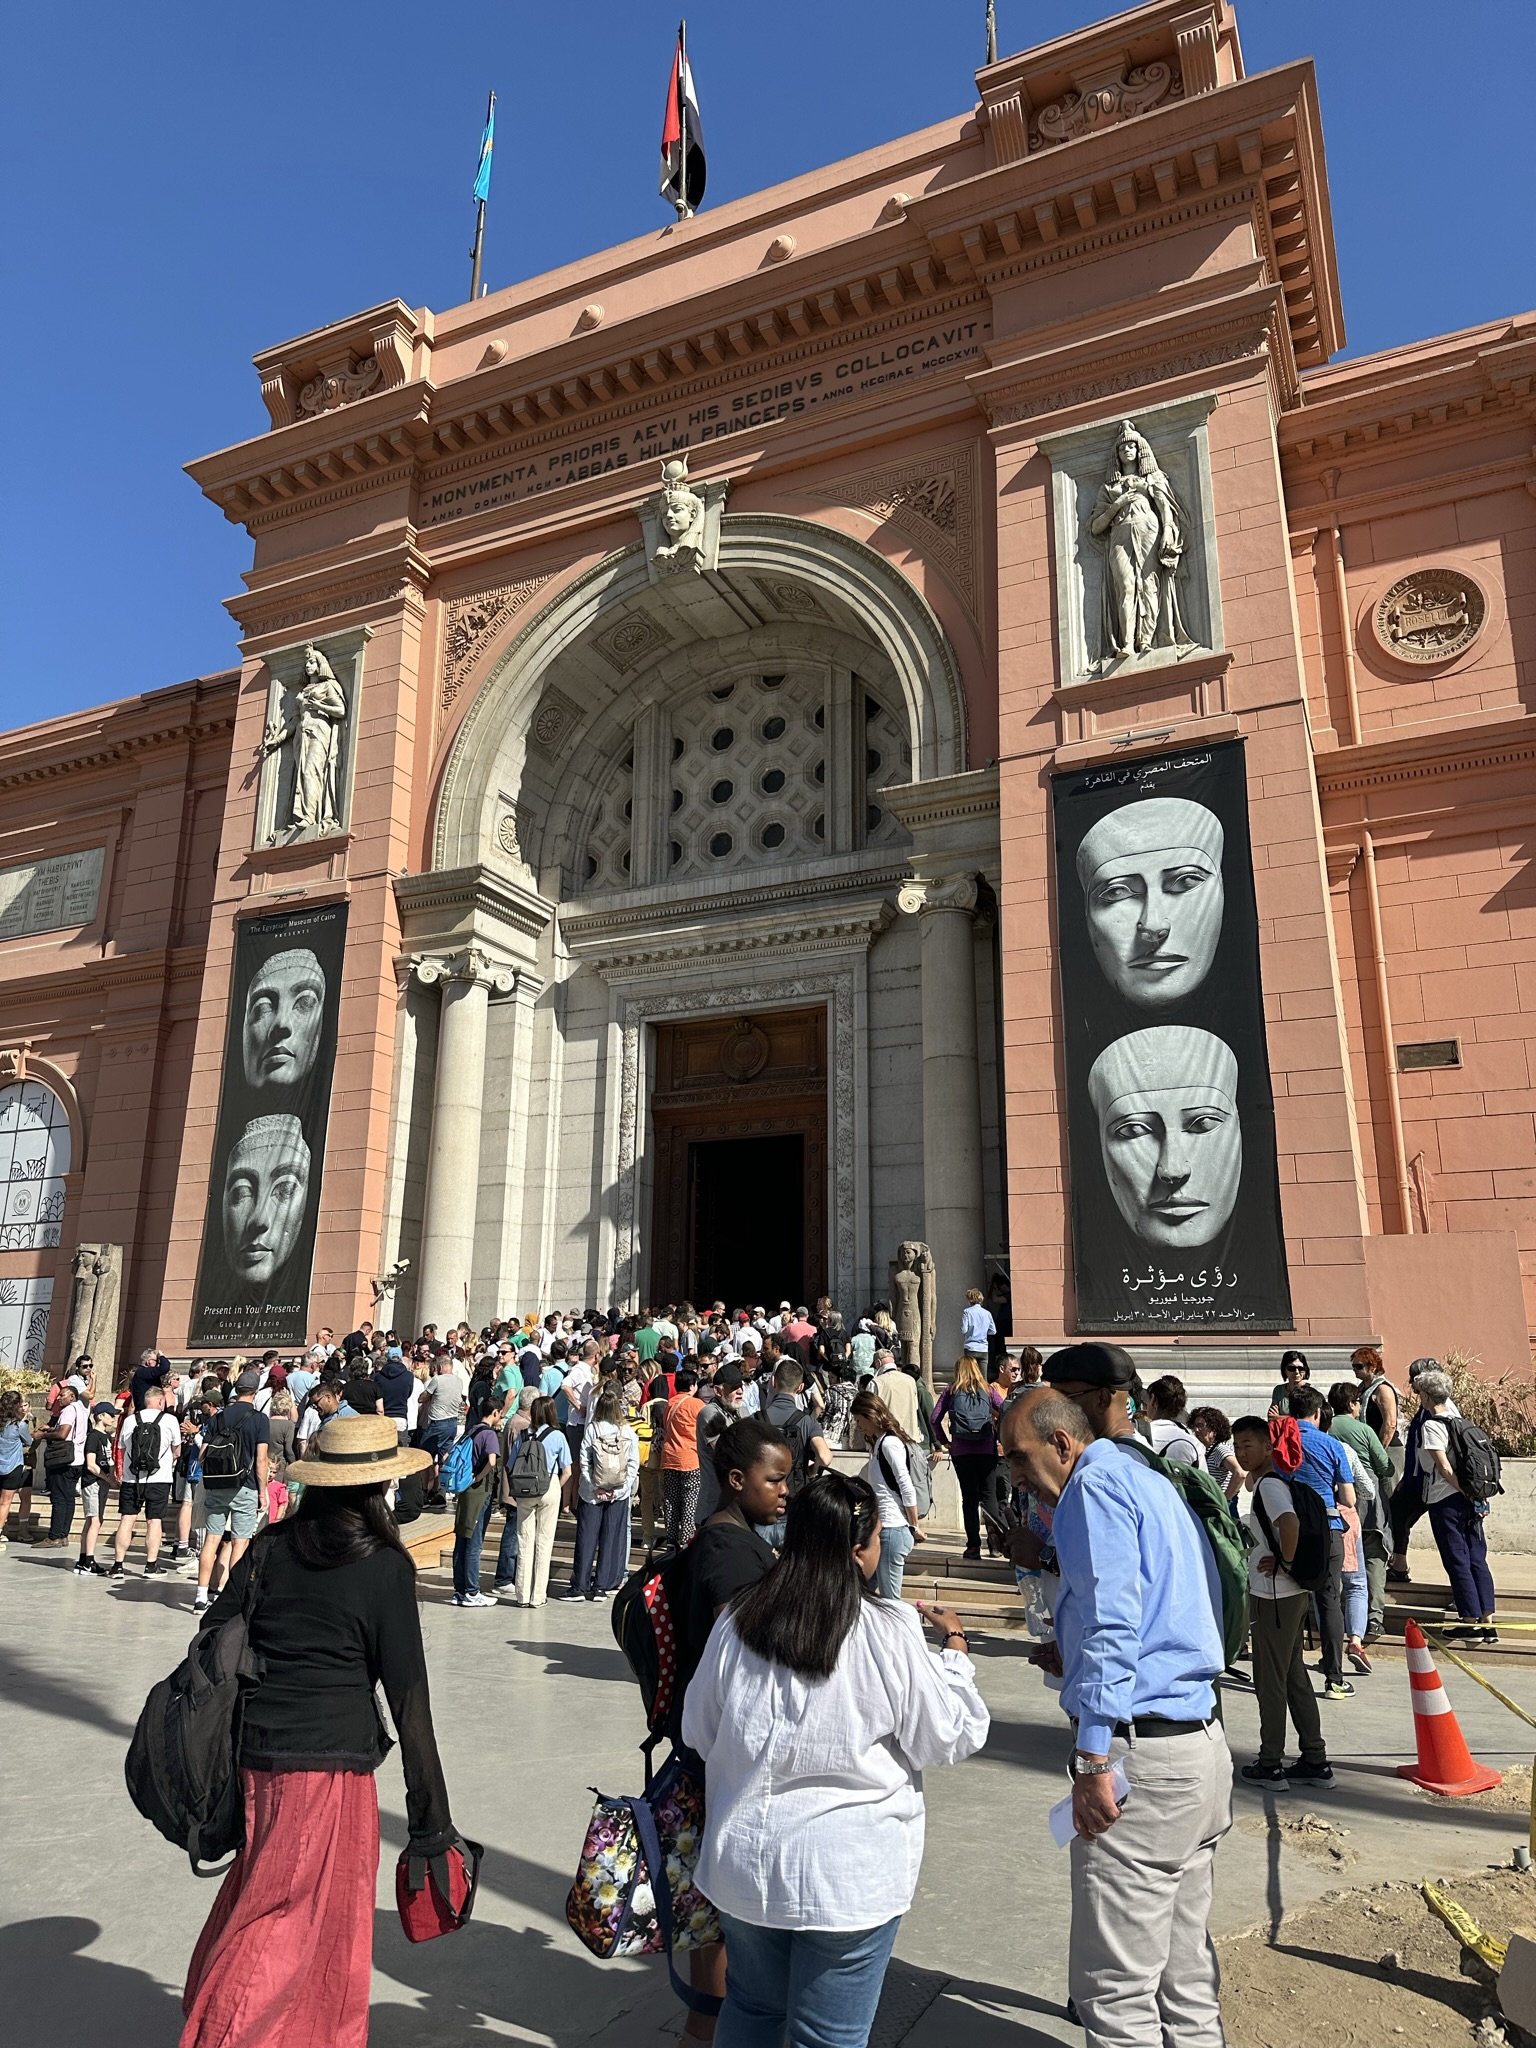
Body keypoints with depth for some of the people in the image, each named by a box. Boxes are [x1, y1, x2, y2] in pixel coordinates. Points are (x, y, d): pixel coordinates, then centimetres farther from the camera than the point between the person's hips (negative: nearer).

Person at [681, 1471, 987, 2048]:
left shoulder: (736, 1623, -8)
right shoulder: (889, 1633, -20)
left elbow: (697, 1733, 5)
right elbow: (951, 1738, -8)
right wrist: (955, 1648, 6)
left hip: (744, 1861, 4)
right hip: (848, 1872, -4)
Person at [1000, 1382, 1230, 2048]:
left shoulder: (1095, 1485, -11)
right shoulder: (1152, 1483, 18)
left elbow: (1109, 1622, -20)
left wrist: (1094, 1759, -20)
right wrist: (1073, 1657, 20)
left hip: (1141, 1757, -10)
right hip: (1204, 1746, 10)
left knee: (1115, 1986, 0)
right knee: (1184, 1967, 18)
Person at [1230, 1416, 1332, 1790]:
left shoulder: (1269, 1484, -19)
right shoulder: (1262, 1481, 11)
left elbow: (1290, 1524, -36)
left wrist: (1283, 1562, -22)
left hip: (1274, 1597, -10)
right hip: (1290, 1594, 10)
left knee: (1270, 1681, 2)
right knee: (1294, 1677, 17)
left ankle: (1270, 1765, 12)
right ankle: (1315, 1762, 24)